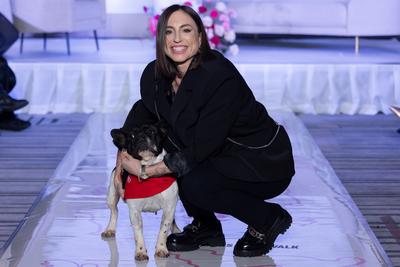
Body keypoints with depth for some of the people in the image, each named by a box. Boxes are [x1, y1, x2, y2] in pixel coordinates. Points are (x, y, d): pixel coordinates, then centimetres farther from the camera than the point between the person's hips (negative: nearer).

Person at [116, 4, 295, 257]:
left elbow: (201, 149, -29)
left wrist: (145, 170, -25)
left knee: (193, 184, -29)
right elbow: (142, 112, 11)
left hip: (267, 164, -8)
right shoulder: (155, 75, -8)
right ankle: (206, 227, 5)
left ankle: (268, 219, -2)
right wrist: (122, 157, -5)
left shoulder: (221, 77, -29)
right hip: (221, 156, 8)